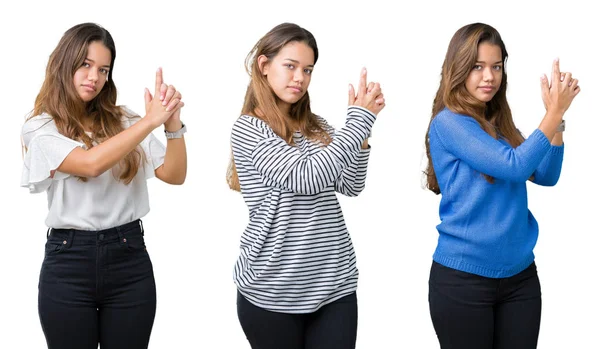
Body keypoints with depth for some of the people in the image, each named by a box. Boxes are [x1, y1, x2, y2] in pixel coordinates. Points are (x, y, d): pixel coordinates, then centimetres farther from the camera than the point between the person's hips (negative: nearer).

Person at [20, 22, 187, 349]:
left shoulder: (123, 120, 7)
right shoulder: (41, 127, -2)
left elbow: (174, 175, 1)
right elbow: (91, 163, -20)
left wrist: (173, 124, -14)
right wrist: (150, 121, -21)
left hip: (129, 259, 2)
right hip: (69, 263, -2)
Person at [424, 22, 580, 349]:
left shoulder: (501, 123, 10)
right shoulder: (448, 123, -12)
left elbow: (545, 176, 5)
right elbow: (514, 166, -20)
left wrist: (557, 118, -5)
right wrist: (554, 113, -15)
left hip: (521, 274, 6)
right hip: (464, 277, -6)